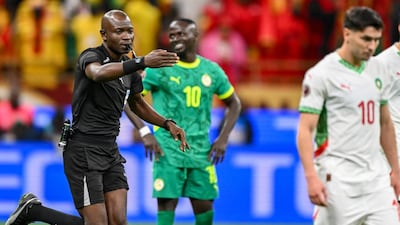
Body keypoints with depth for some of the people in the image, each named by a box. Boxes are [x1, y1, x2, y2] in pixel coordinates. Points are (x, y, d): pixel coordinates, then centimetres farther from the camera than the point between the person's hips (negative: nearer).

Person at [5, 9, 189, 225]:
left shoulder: (129, 66, 9)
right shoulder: (91, 56, -13)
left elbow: (137, 104, 28)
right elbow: (99, 73, -40)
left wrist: (167, 124, 14)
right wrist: (142, 62, -53)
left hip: (110, 151, 8)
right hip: (84, 151, -8)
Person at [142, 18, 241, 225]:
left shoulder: (212, 70, 8)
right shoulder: (159, 68, -3)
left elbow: (233, 103, 19)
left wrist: (223, 138, 7)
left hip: (200, 150, 3)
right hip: (168, 150, -3)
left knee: (204, 204, 4)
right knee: (167, 202, -9)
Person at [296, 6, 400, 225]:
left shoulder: (378, 69, 11)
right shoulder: (321, 74, -9)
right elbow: (305, 130, -13)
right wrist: (311, 177, -23)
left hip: (376, 176, 6)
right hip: (338, 179, -6)